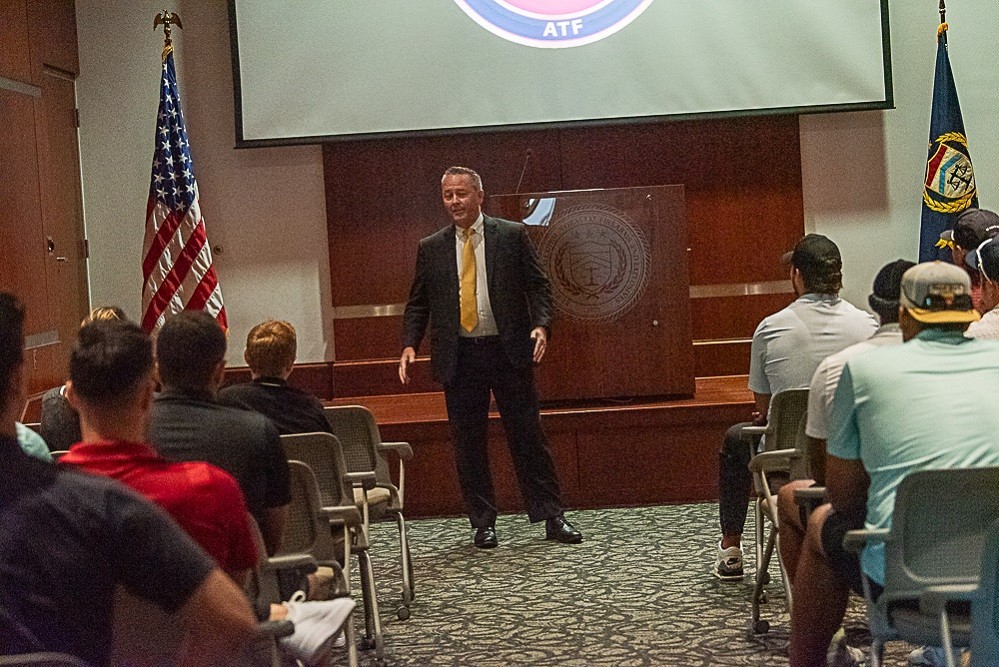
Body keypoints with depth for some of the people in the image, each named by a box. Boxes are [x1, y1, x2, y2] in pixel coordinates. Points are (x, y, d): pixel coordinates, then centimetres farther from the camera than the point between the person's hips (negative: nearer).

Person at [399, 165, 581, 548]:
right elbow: (417, 304, 10)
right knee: (468, 444, 6)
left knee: (528, 437, 3)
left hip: (509, 351, -2)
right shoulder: (431, 248, 8)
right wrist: (409, 345, -4)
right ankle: (483, 523, 17)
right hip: (459, 358, 2)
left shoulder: (512, 236, 3)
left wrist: (541, 324, -14)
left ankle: (552, 518, 12)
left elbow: (538, 286, 3)